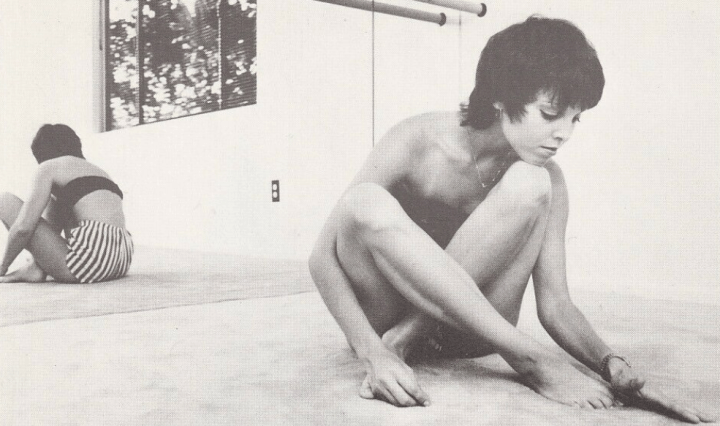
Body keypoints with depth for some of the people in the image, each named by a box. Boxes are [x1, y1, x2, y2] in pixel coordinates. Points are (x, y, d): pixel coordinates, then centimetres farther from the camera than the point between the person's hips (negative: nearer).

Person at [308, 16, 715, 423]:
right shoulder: (417, 142, -19)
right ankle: (531, 358, -32)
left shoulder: (549, 178, -9)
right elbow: (324, 257, -20)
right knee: (365, 203, -35)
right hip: (386, 313, -2)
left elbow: (555, 305, -9)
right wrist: (374, 353, -35)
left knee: (527, 186, -24)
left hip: (464, 323, 2)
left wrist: (613, 365, -30)